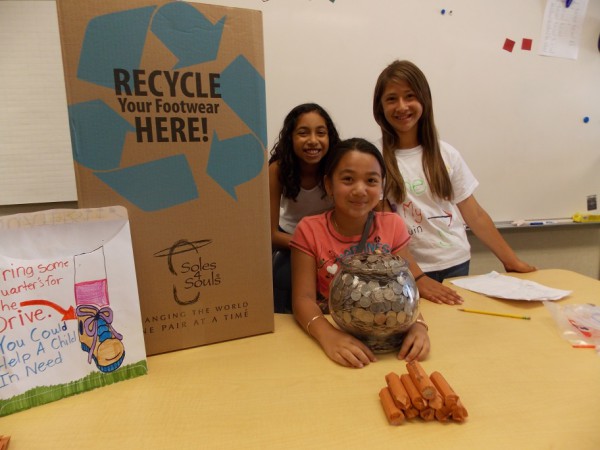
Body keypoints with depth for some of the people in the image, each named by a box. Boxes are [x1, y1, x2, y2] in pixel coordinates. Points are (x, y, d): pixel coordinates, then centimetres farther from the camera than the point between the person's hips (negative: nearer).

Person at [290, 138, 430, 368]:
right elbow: (303, 298, -15)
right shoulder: (309, 230, -10)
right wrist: (328, 335, -34)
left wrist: (417, 324, -26)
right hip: (332, 332, -1)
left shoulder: (393, 225, -3)